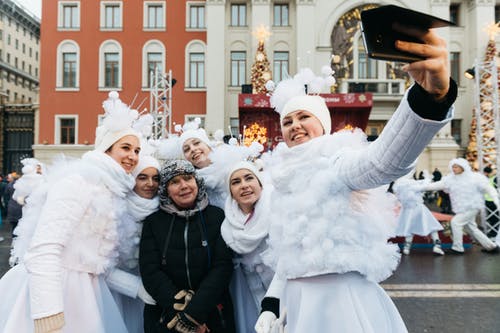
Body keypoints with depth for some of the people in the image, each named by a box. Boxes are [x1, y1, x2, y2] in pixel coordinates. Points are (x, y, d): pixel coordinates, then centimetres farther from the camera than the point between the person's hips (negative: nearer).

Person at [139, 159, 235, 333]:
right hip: (165, 318, 0)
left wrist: (193, 313, -20)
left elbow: (222, 267, -11)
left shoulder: (217, 216, -4)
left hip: (212, 313, 0)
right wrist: (180, 311, -19)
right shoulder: (153, 222, -1)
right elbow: (150, 272, -8)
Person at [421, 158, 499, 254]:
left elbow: (488, 188, -7)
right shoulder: (450, 179, 2)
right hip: (461, 208, 6)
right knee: (471, 228, 14)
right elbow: (438, 185, -4)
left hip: (472, 207, -6)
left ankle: (457, 248, -2)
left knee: (455, 222, -15)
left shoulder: (475, 177, -10)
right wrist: (422, 187, -14)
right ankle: (491, 246, 30)